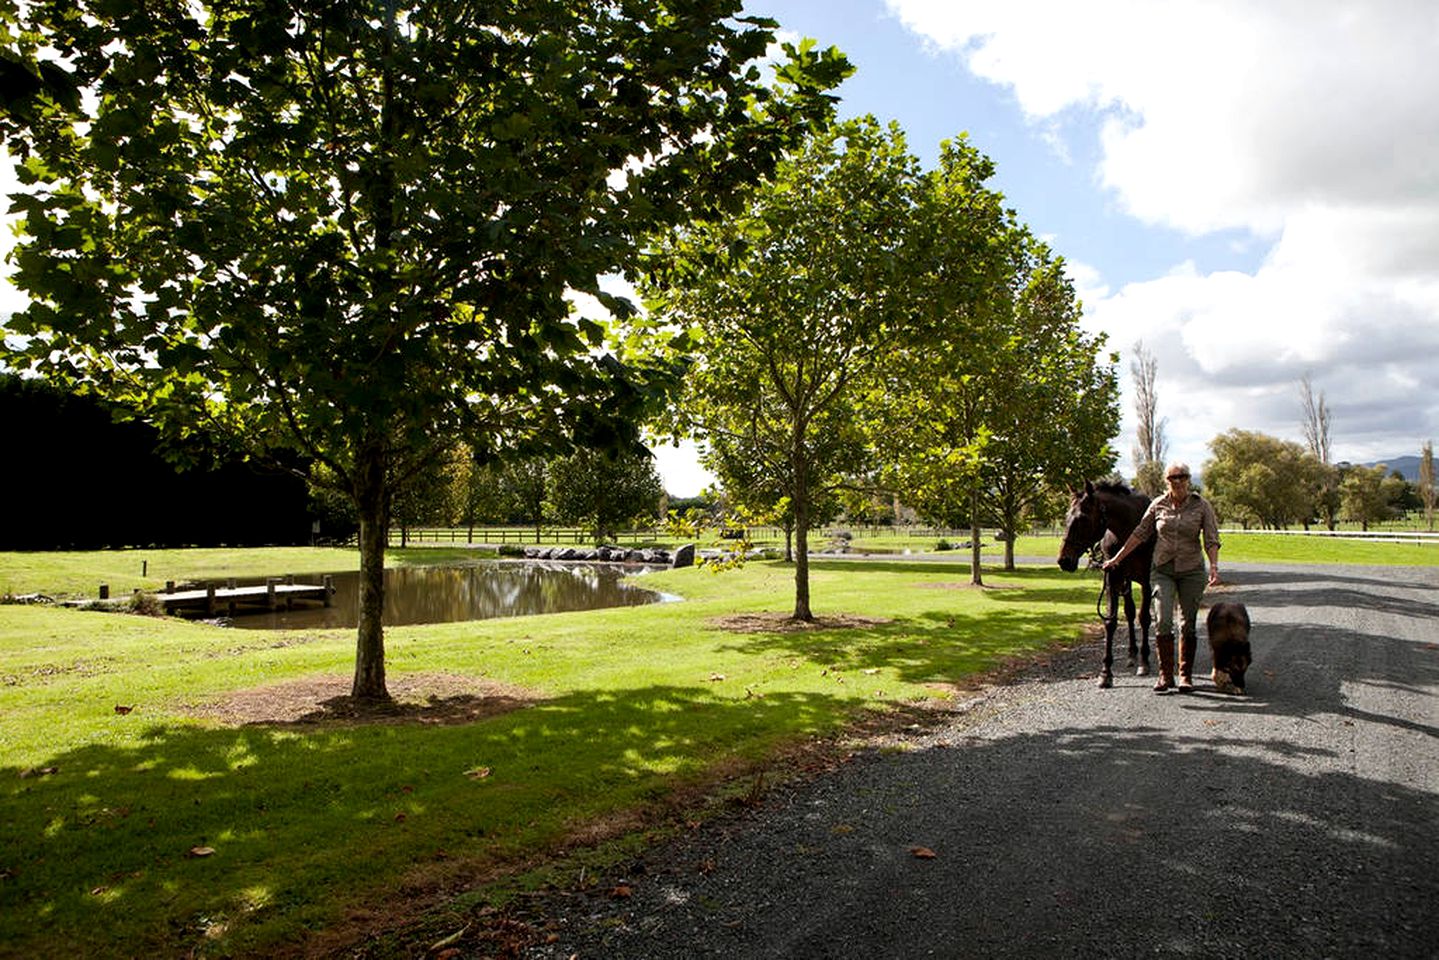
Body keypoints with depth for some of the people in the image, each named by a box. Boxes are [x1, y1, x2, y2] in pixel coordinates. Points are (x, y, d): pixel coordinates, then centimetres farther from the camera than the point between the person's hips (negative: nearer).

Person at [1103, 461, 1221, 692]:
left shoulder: (1202, 506, -3)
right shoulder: (1158, 505, 1)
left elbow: (1211, 539, -6)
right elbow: (1140, 534, 7)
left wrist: (1214, 566, -22)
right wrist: (1117, 558, 6)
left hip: (1191, 571, 0)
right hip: (1162, 570, 1)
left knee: (1189, 624, 5)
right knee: (1163, 622, -9)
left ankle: (1186, 675, 16)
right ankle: (1165, 675, 1)